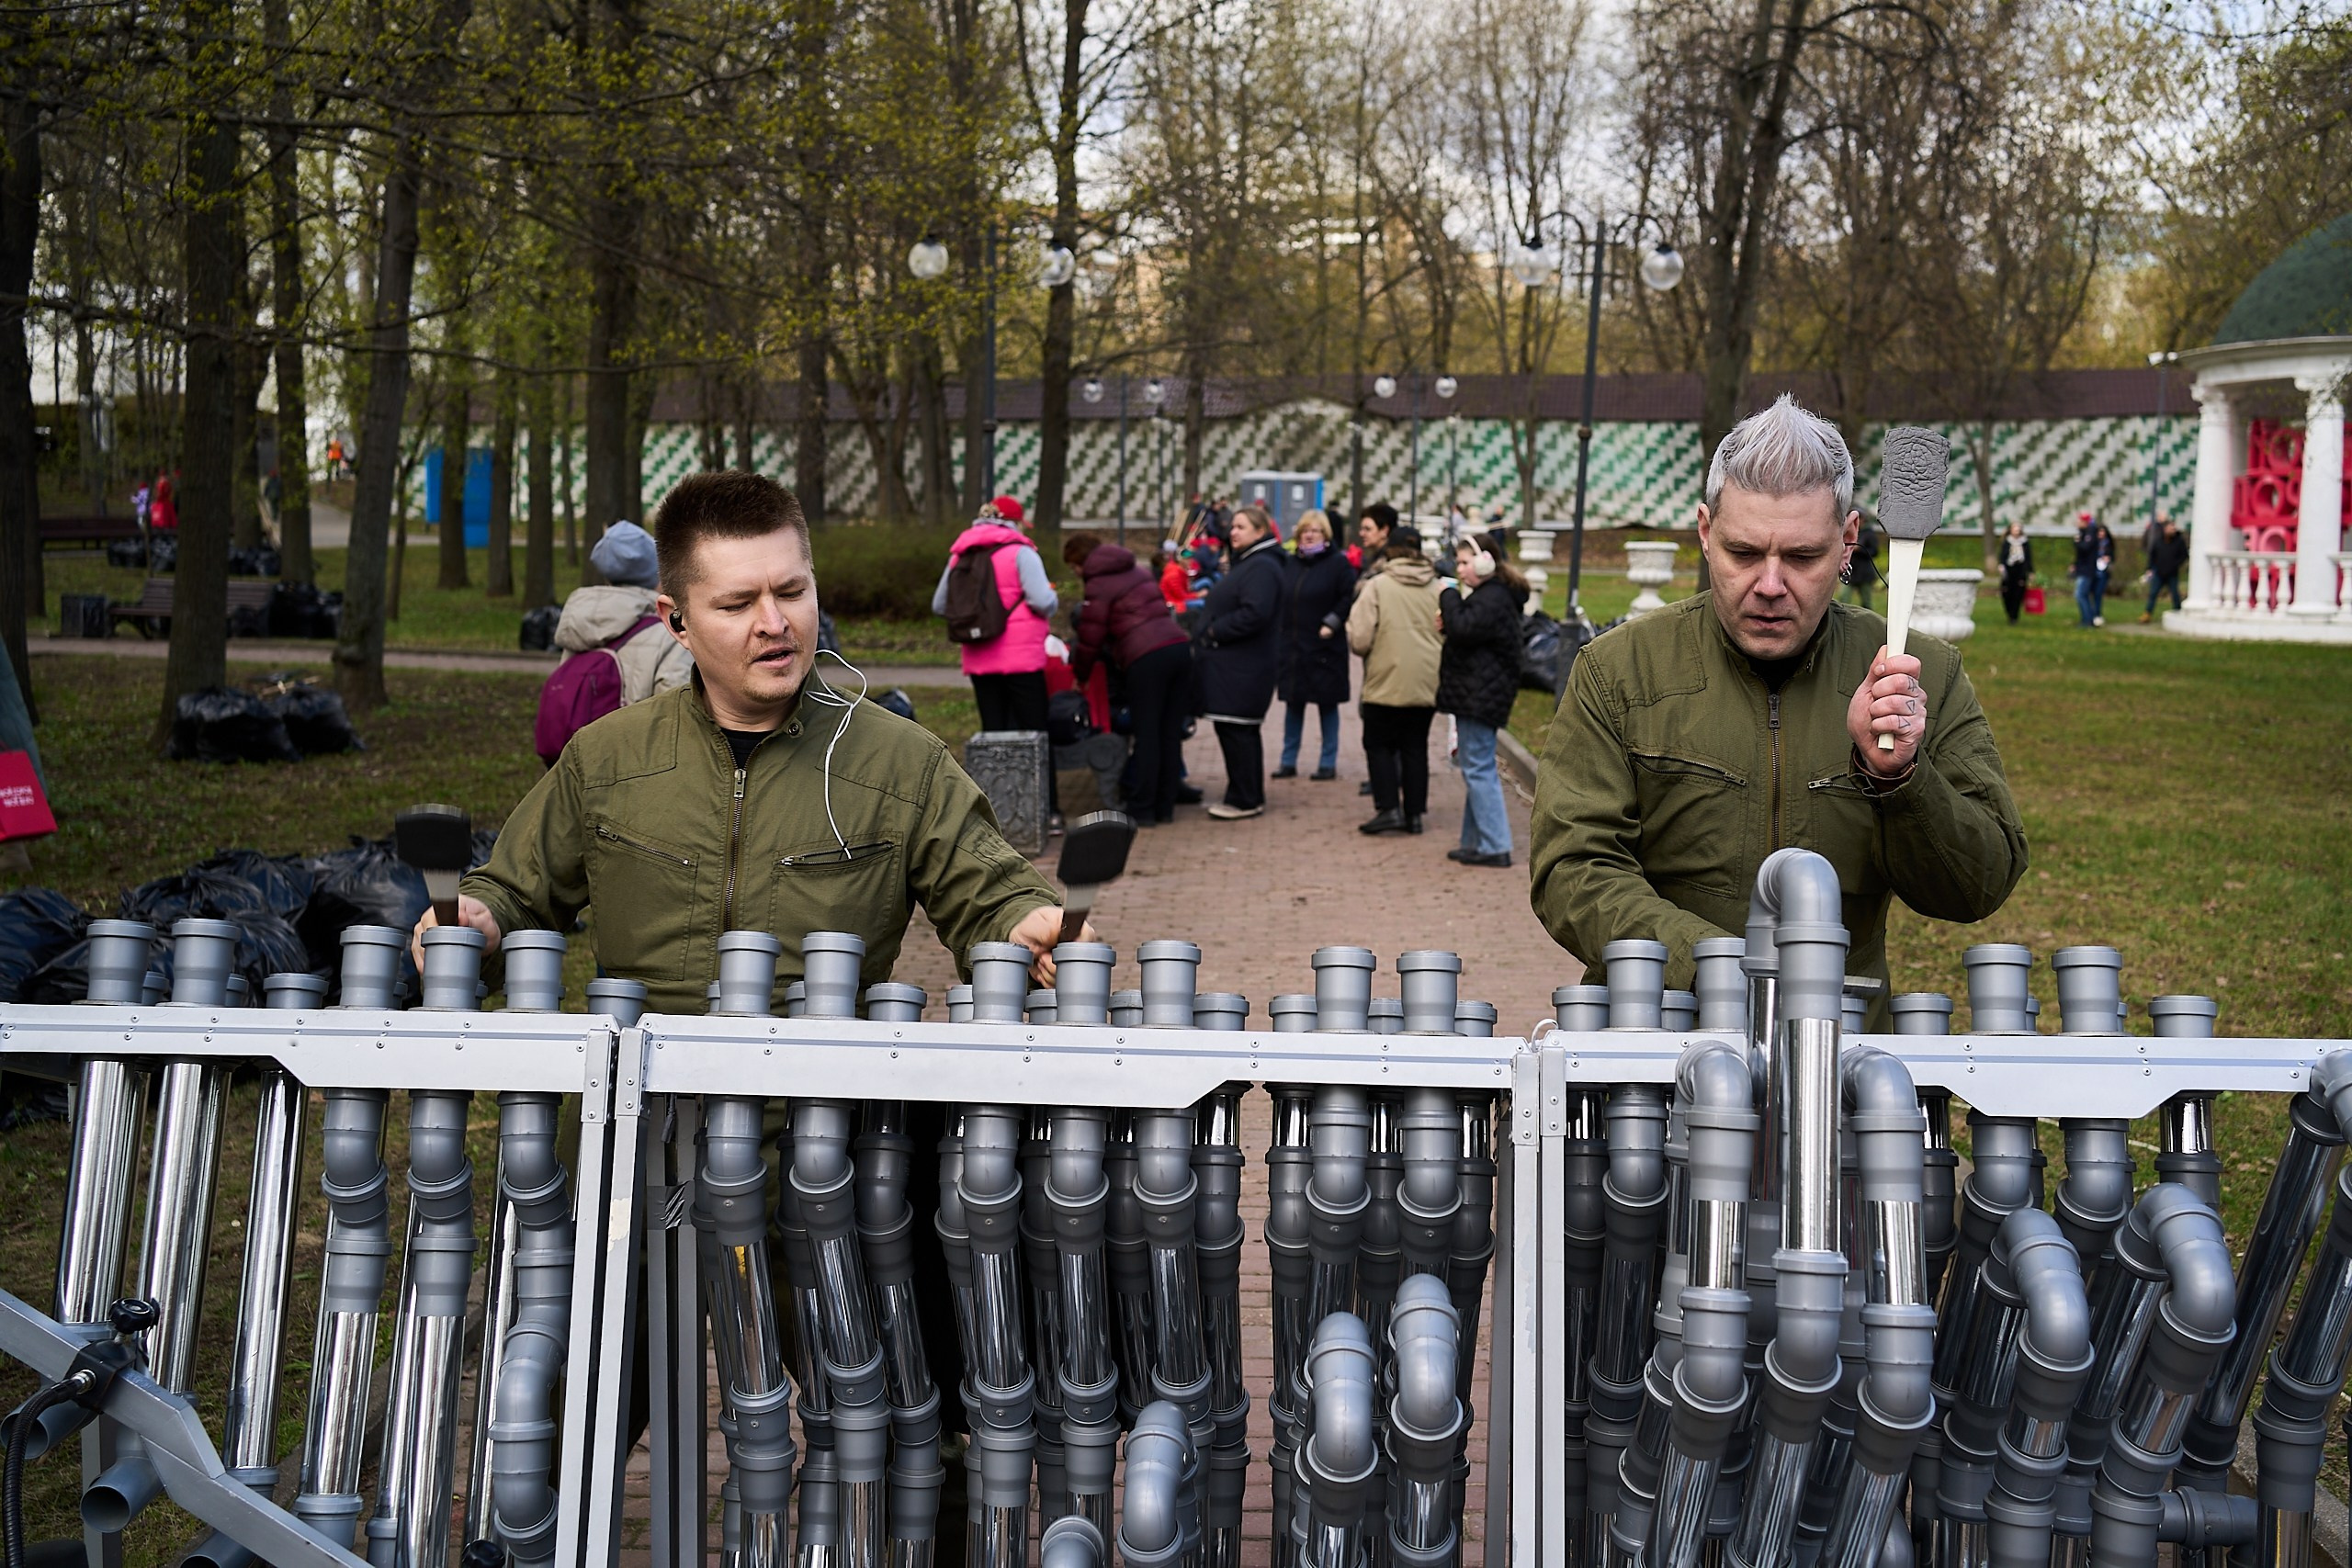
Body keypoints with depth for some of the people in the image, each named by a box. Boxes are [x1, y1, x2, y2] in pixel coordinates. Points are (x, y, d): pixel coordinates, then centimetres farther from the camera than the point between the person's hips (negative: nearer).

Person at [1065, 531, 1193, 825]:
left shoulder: (1098, 587, 0)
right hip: (1179, 646, 7)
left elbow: (1090, 639, 1)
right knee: (1171, 734, 10)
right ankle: (1165, 806, 16)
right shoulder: (1137, 570, 22)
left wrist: (1080, 676, 18)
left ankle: (1141, 810, 5)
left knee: (1146, 736, 0)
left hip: (1145, 658, -7)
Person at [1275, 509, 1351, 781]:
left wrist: (1332, 622, -16)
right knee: (1293, 703, 9)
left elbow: (1350, 596, -11)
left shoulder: (1337, 563, -5)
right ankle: (1288, 761, 16)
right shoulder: (1291, 563, 11)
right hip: (1292, 646, 5)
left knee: (1327, 704, 3)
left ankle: (1328, 763, 10)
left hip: (1324, 647, -5)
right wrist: (1279, 630, 7)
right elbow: (1279, 600, 17)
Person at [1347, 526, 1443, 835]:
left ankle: (1388, 808, -3)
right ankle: (1415, 812, 13)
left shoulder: (1377, 586, -9)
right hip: (1426, 685, 4)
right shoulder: (1438, 588, 1)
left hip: (1387, 683, -4)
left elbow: (1360, 639, -12)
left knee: (1379, 745, 8)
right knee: (1415, 746, 13)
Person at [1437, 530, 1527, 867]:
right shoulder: (1488, 594, 18)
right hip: (1477, 695, 11)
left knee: (1478, 769, -9)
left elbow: (1464, 629, -27)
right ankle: (1475, 841, 21)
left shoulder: (1493, 599, -16)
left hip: (1480, 696, -11)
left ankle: (1495, 846, -8)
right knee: (1476, 769, 15)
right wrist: (1449, 623, 2)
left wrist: (1449, 596, -14)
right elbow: (1470, 633, 20)